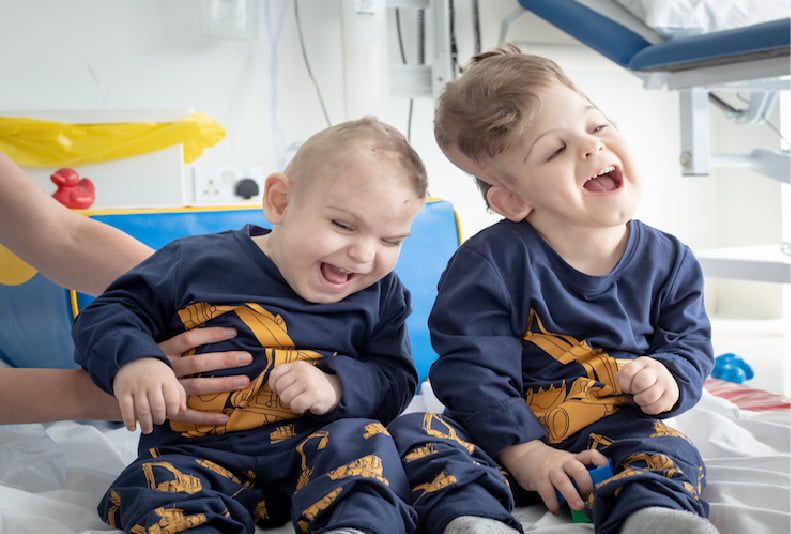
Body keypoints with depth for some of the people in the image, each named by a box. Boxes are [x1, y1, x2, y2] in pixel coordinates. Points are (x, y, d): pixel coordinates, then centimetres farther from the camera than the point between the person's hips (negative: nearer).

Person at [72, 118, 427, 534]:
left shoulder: (381, 296, 6)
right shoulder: (198, 263, -3)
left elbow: (395, 380, 5)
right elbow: (110, 313, 0)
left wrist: (339, 385, -17)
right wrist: (131, 360, -23)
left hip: (312, 449, 1)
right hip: (200, 455, -1)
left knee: (363, 441, -27)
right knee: (155, 487, -28)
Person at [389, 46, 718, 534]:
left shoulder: (667, 261, 0)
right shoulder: (491, 263, -13)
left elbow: (690, 342, 11)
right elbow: (472, 369, -14)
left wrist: (669, 378, -14)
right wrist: (523, 452, -21)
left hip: (611, 434, 2)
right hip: (505, 435, -1)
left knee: (668, 453, -26)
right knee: (419, 434, -24)